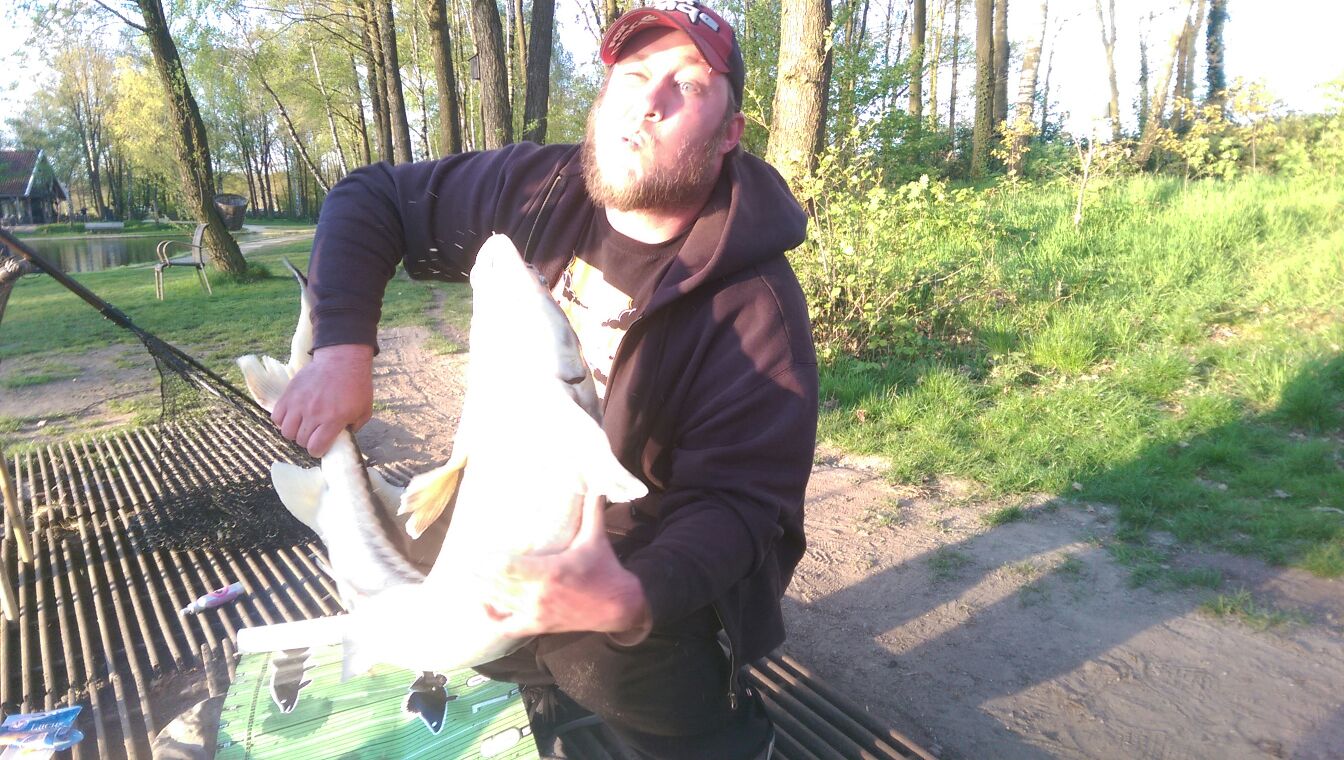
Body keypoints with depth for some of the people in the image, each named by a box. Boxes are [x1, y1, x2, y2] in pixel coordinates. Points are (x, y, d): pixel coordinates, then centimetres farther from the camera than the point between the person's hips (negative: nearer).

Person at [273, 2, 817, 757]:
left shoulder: (753, 304, -25)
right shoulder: (535, 189, -10)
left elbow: (739, 501, -27)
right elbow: (369, 199, -2)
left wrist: (635, 596, -46)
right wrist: (343, 346, -17)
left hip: (661, 554, -5)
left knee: (607, 659, -29)